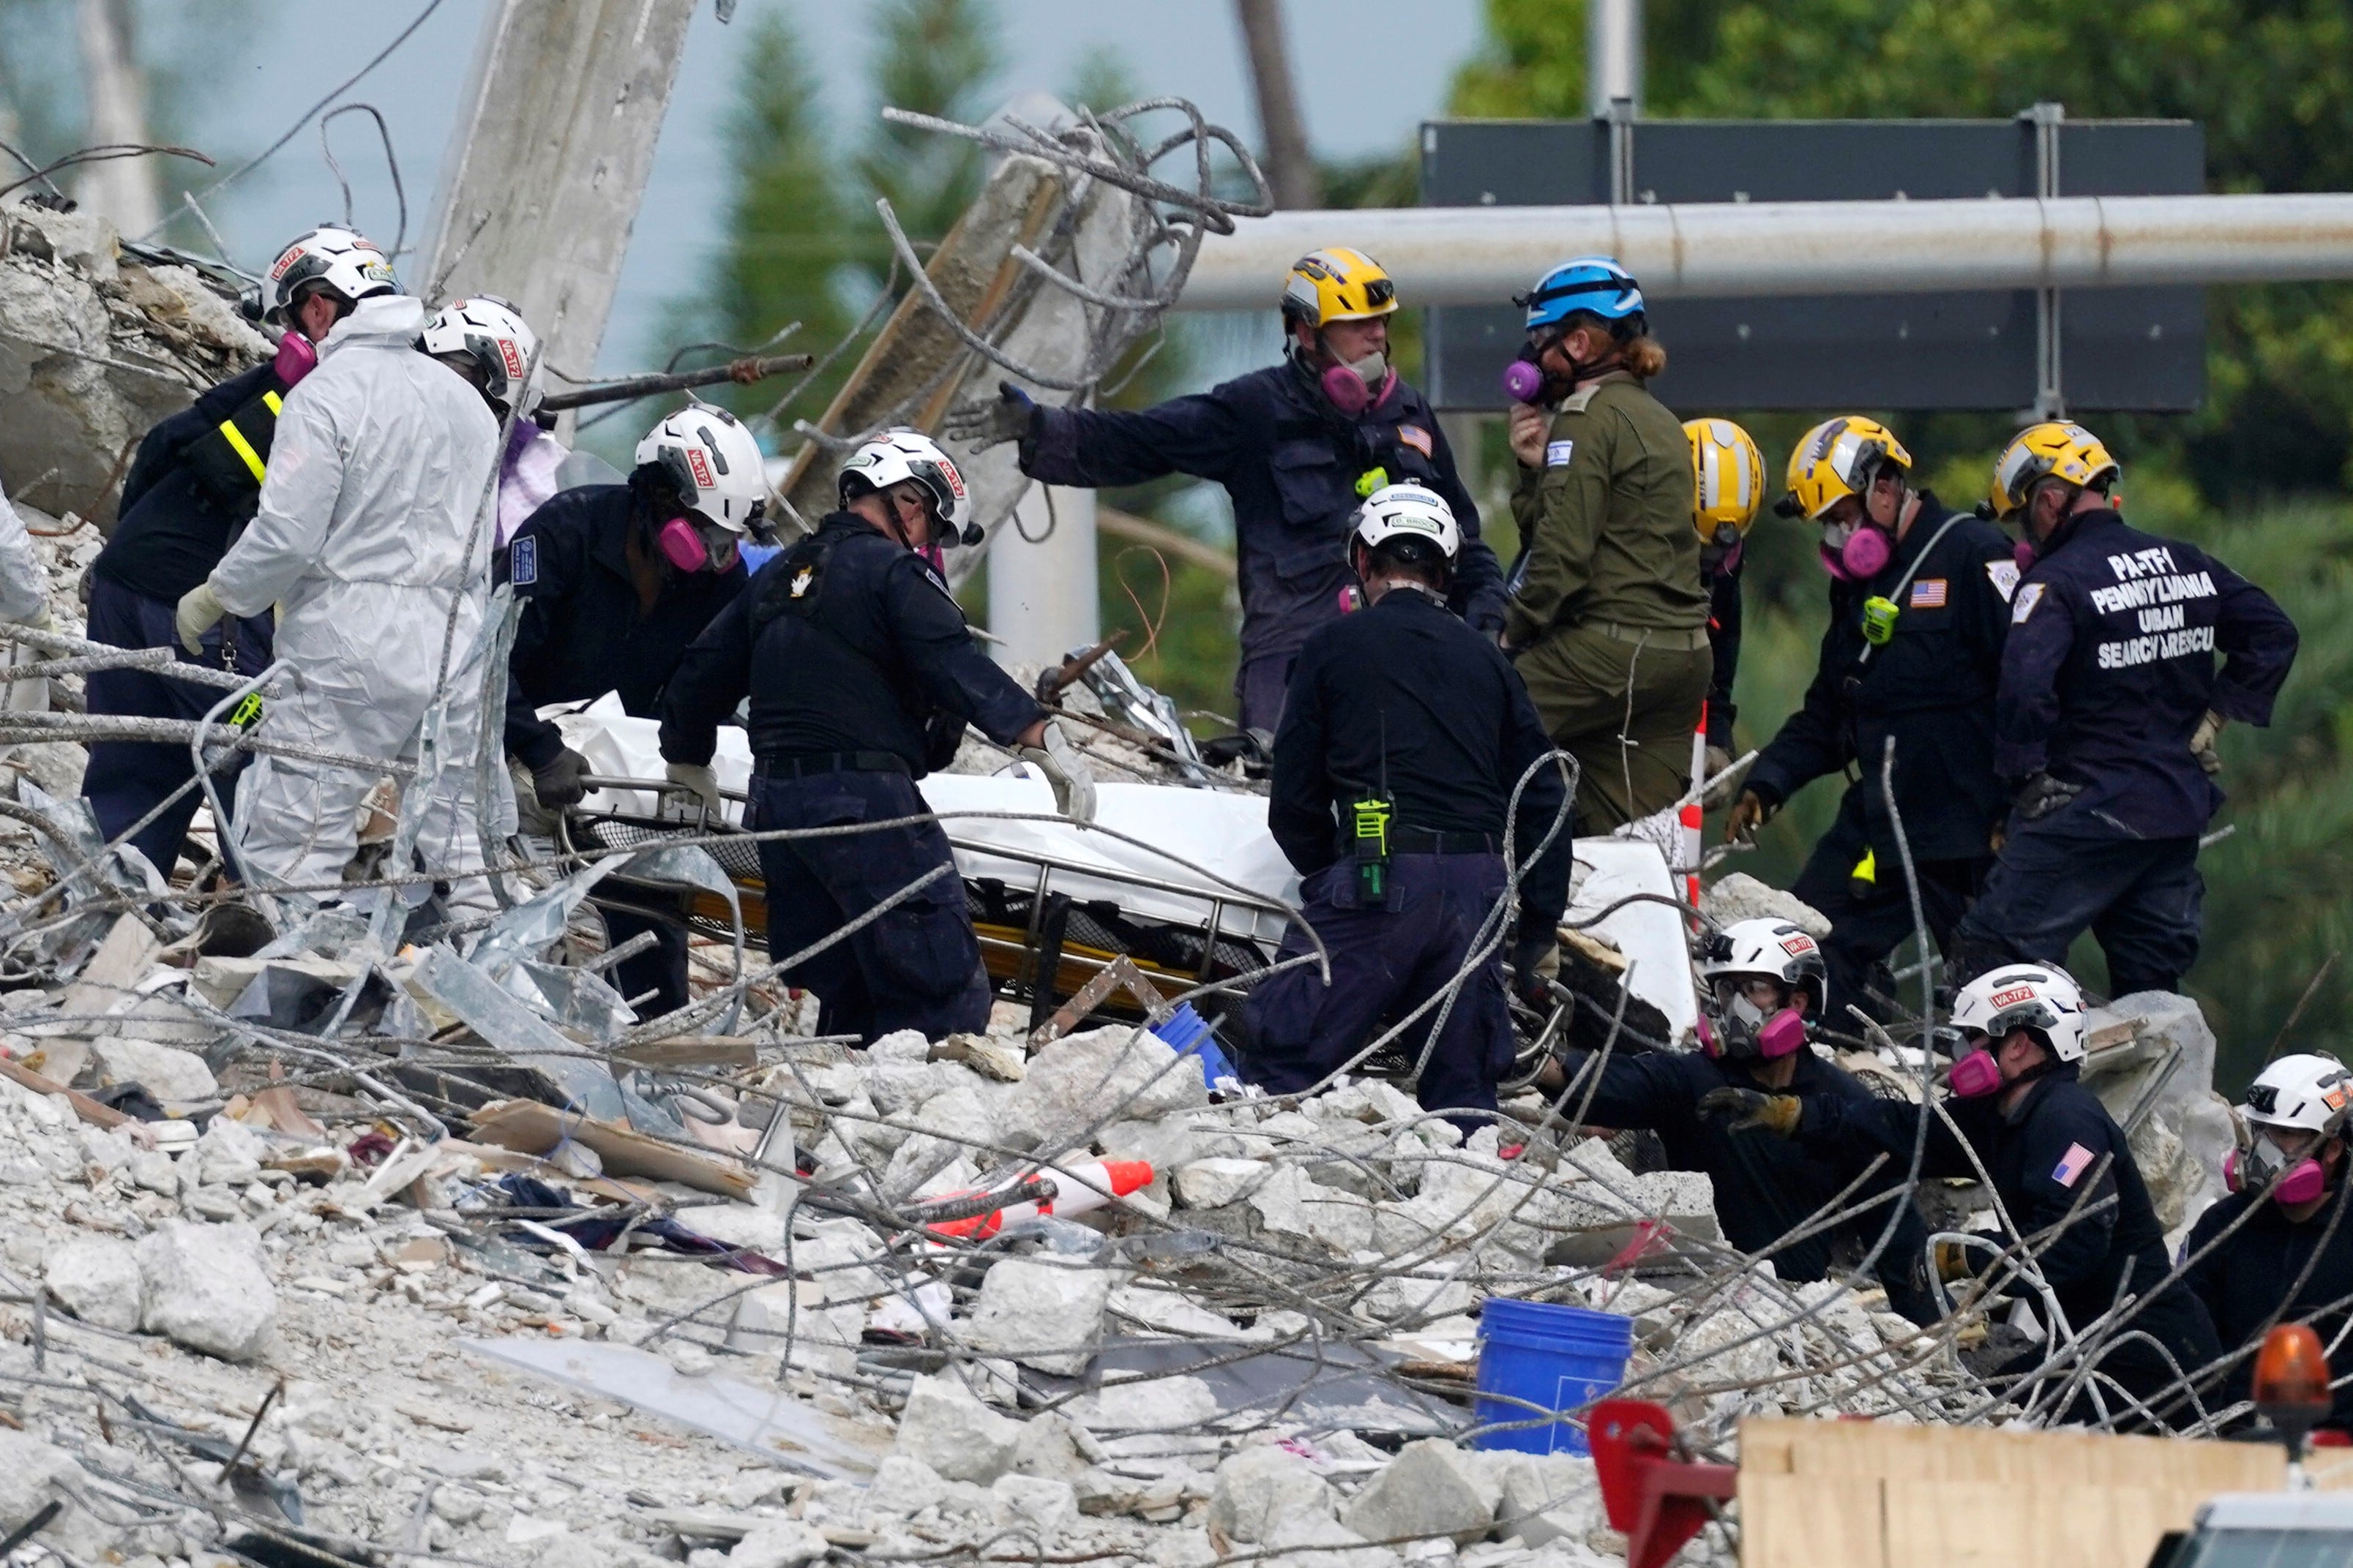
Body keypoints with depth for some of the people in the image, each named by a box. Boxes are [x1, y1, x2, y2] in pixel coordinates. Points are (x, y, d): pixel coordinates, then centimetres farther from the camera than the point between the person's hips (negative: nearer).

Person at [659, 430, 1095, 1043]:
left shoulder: (777, 578, 20)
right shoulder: (892, 573, -5)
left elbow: (702, 676, 26)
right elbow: (957, 667, -18)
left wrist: (689, 762, 43)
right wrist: (1045, 741, -22)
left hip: (773, 801, 9)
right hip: (863, 798, -9)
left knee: (846, 996, 12)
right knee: (946, 992, -12)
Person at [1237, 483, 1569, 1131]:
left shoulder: (1334, 647, 7)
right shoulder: (1485, 659, 19)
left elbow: (1295, 803, 7)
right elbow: (1544, 802, 17)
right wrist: (1541, 928, 22)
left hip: (1378, 879, -4)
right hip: (1479, 892, 4)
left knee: (1284, 1059, -7)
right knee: (1461, 1086, 9)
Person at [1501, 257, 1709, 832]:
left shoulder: (1589, 417, -8)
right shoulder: (1660, 422, 21)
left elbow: (1564, 550, -14)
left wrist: (1518, 634, -5)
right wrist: (1536, 470, 8)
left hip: (1609, 653, -9)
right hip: (1682, 653, 9)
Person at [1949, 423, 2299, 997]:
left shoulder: (2055, 582, -14)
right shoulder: (2188, 564, 9)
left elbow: (2024, 690, -27)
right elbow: (2274, 634, 15)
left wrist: (2023, 777, -14)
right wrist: (2213, 717, 13)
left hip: (2089, 813, -7)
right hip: (2183, 807, 7)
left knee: (1995, 952, -6)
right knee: (2150, 985, 13)